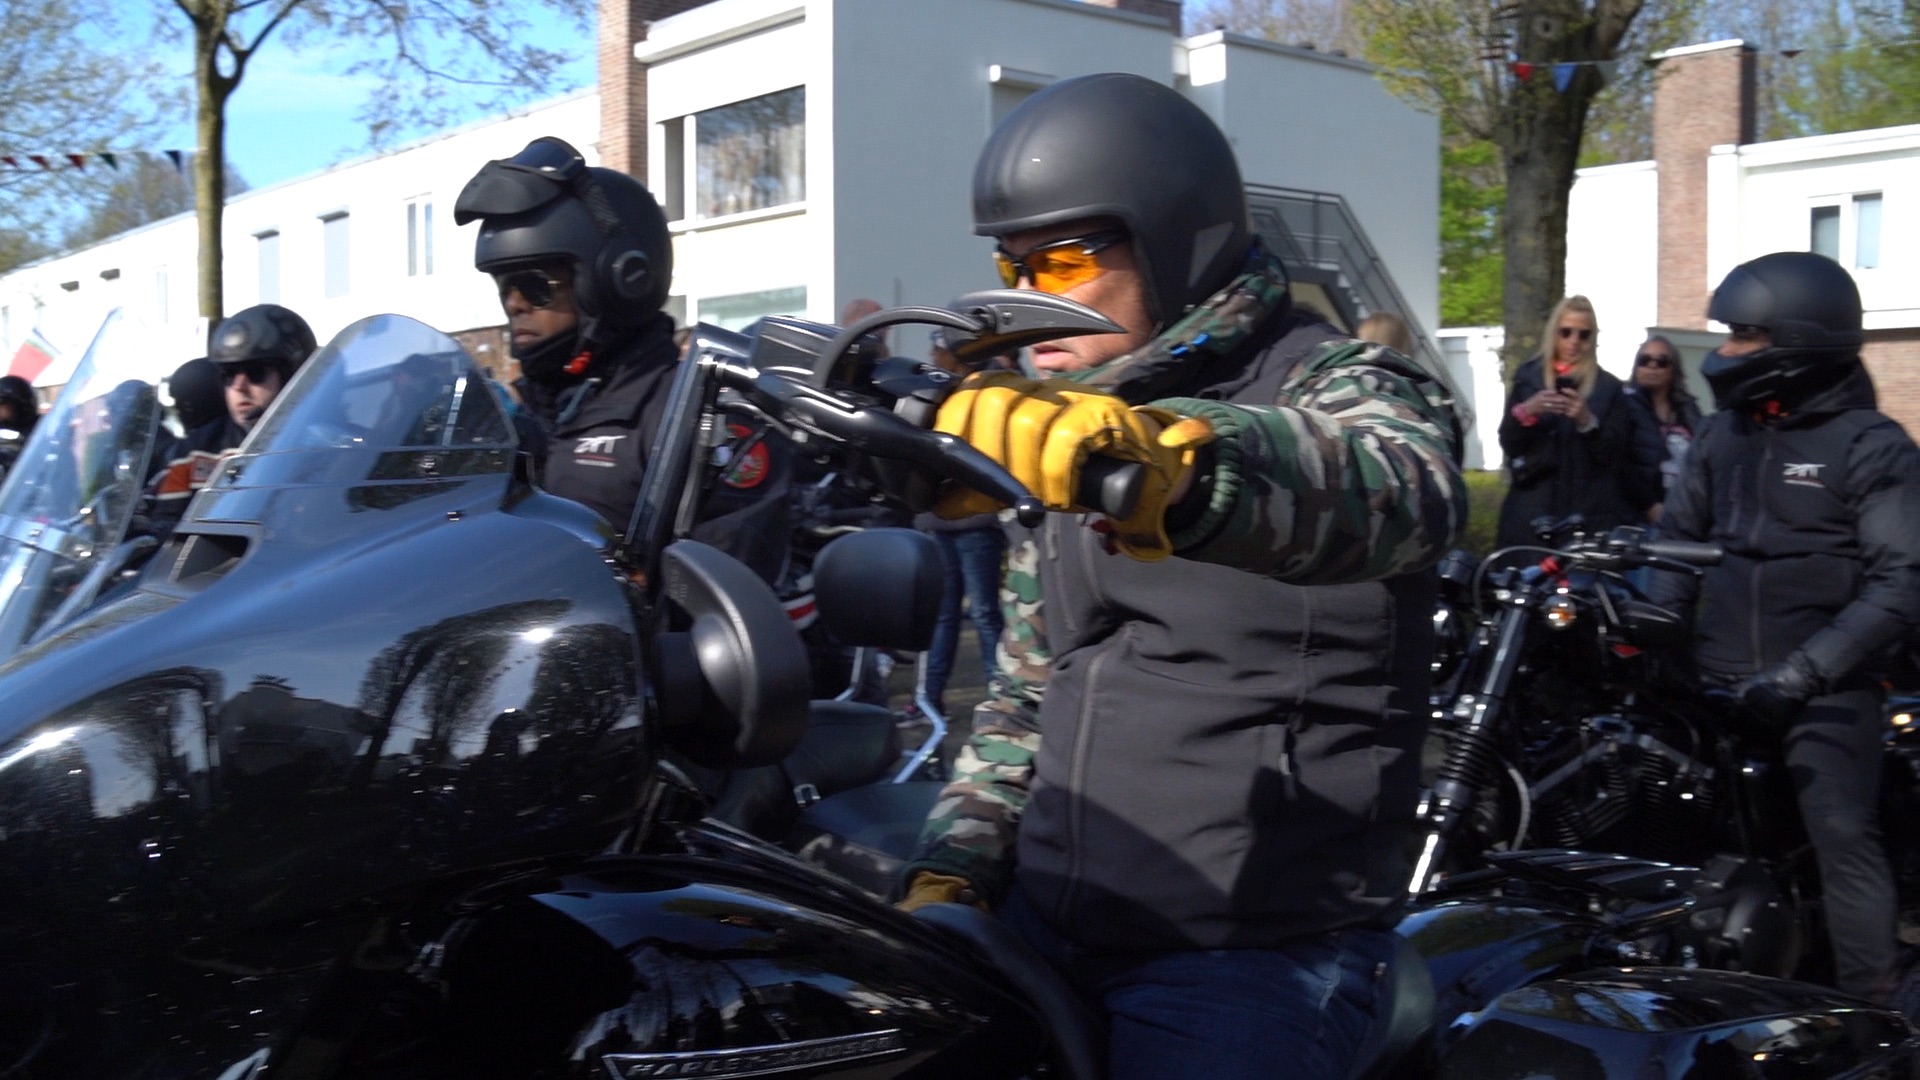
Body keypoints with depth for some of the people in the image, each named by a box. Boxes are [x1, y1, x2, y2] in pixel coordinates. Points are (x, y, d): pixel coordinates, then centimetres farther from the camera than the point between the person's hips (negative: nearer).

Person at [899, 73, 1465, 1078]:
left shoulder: (1337, 387, -8)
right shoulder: (1053, 450, 15)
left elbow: (1396, 492, -34)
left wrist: (1163, 458, -53)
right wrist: (949, 871, 6)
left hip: (1251, 953, -6)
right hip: (1040, 921, 6)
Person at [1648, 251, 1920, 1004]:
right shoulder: (1722, 433, 10)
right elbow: (1682, 536, 16)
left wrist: (1807, 670, -22)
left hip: (1825, 689, -5)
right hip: (1720, 681, 6)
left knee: (1844, 839, -11)